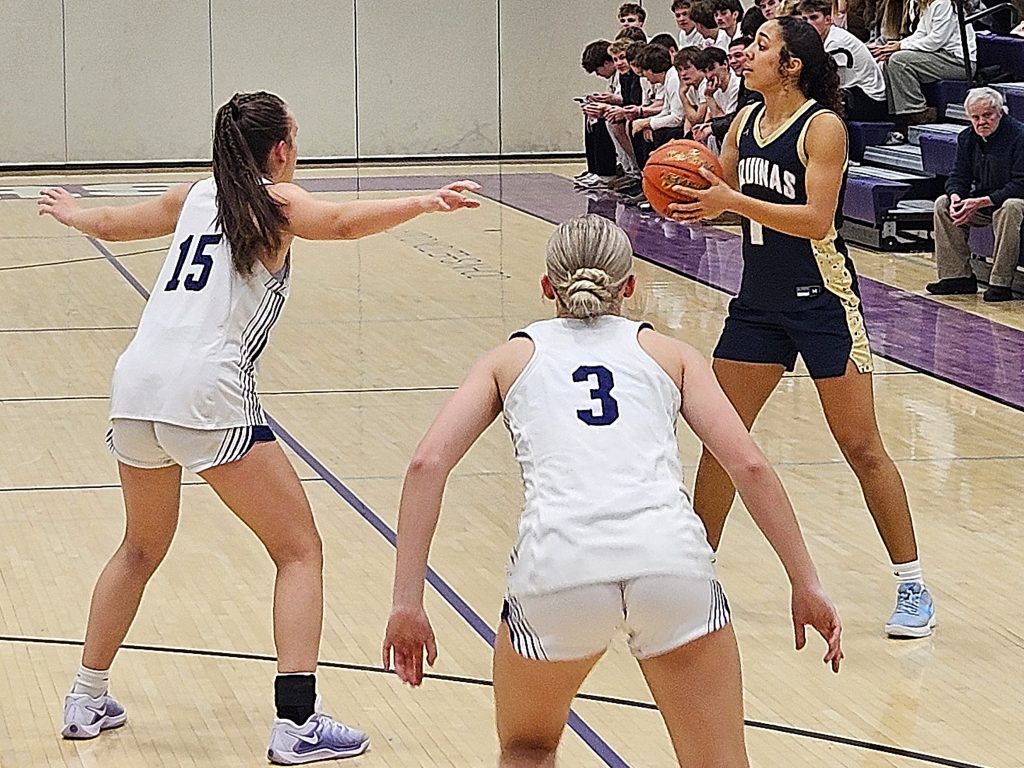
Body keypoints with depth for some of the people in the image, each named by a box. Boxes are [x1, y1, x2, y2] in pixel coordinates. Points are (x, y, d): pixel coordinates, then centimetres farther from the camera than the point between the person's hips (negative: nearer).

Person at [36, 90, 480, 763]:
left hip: (136, 383, 7)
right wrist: (423, 204, -29)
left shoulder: (196, 197, 21)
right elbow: (343, 223, -17)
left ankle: (87, 701, 33)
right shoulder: (274, 201, 5)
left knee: (142, 549, 28)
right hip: (206, 391, -7)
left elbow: (112, 223, 38)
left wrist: (71, 213, 59)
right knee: (300, 552, 1)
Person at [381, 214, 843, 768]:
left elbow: (427, 463, 9)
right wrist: (805, 584, 14)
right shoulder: (668, 352, 24)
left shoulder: (513, 357, 24)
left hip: (557, 569, 0)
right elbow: (749, 466, 11)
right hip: (670, 556, 0)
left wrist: (407, 602, 8)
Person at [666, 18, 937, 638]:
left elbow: (816, 219, -23)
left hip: (822, 301, -7)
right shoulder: (745, 123, 6)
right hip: (758, 300, 7)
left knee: (861, 446, -3)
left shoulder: (823, 126, -15)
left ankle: (913, 588, 5)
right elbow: (721, 197, 14)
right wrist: (692, 205, -8)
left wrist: (732, 201, -27)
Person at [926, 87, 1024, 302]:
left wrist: (981, 202, -30)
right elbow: (959, 176, 5)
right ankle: (958, 275, -9)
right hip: (980, 201, 7)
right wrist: (956, 196, -20)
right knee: (943, 204, -10)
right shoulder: (967, 138, 2)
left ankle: (1001, 282, -35)